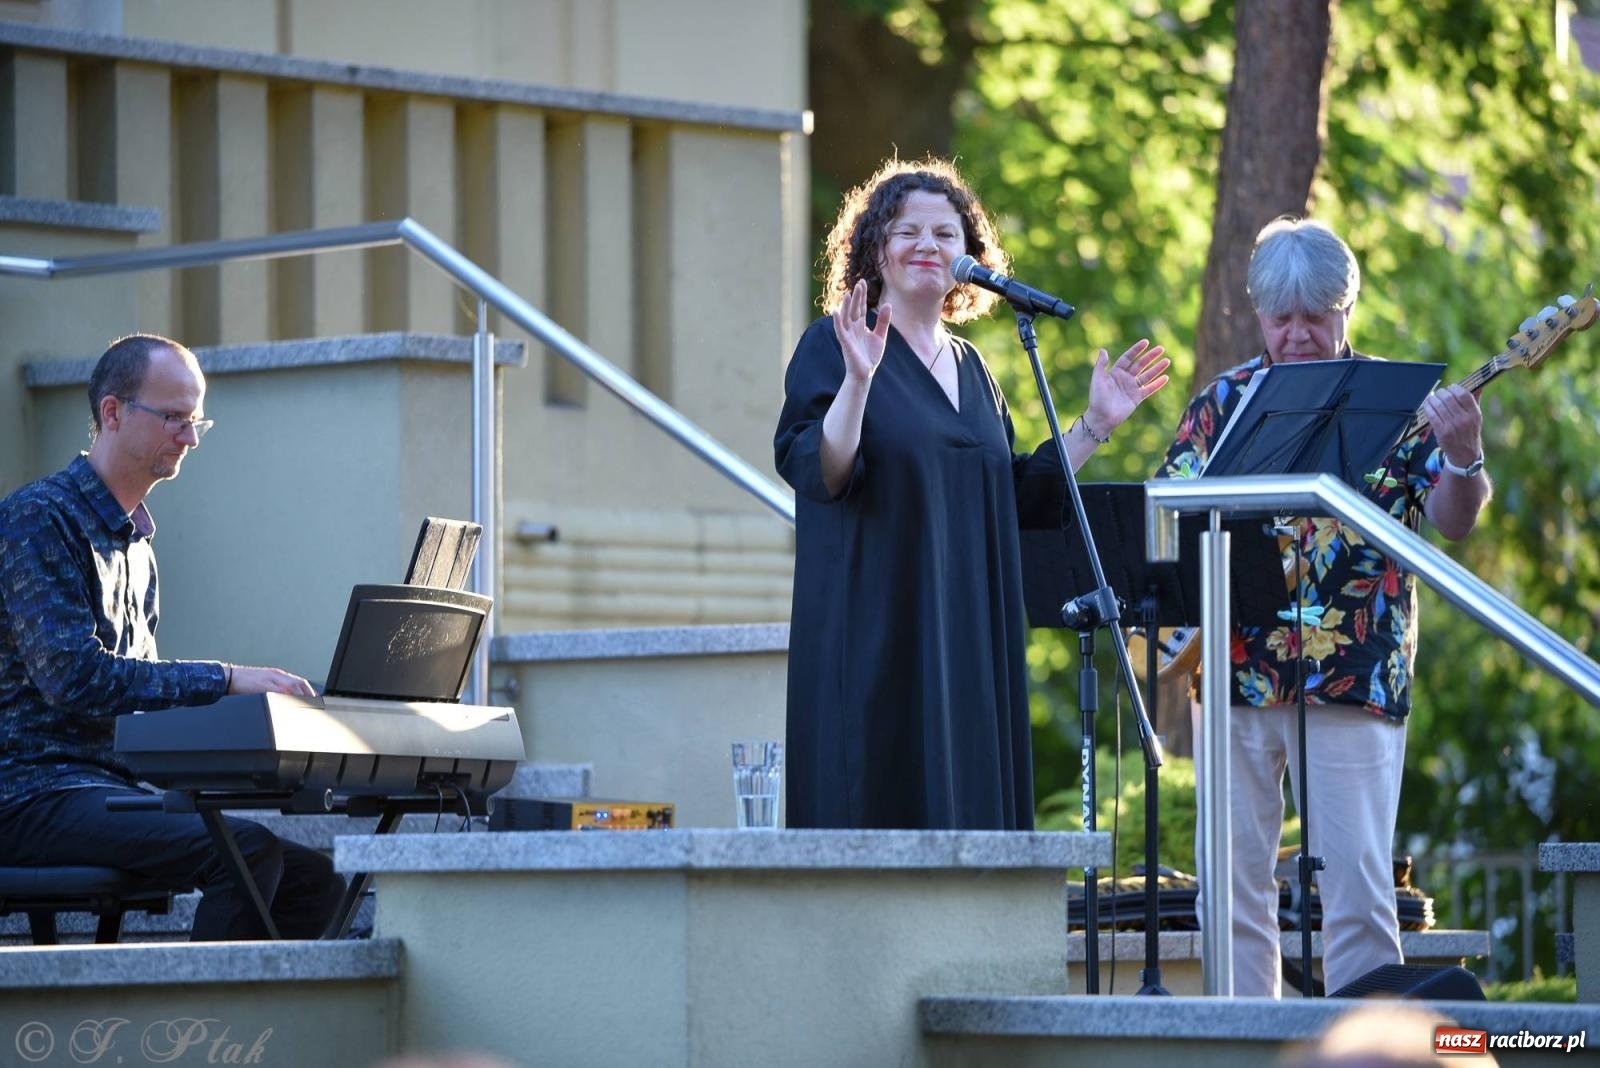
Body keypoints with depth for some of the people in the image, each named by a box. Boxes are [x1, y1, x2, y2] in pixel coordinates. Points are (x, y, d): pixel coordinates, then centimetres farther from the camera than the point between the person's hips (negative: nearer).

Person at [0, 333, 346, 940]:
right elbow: (74, 677, -19)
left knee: (313, 880, -6)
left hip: (115, 788, 9)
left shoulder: (136, 539, 21)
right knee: (249, 852, -28)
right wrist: (226, 680, -19)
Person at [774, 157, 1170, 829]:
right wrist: (857, 380, -28)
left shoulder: (970, 369, 17)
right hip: (875, 639, -6)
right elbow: (815, 471, -16)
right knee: (880, 810, -10)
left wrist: (1096, 423, 13)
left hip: (968, 640, 6)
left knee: (968, 805, 3)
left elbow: (1021, 496, 19)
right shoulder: (832, 344, -2)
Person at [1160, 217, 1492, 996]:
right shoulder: (1224, 401, 9)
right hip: (1237, 667, 2)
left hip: (1354, 674, -2)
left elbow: (1451, 520, -4)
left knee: (1358, 883, -6)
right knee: (1235, 880, 5)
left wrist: (1461, 458, -25)